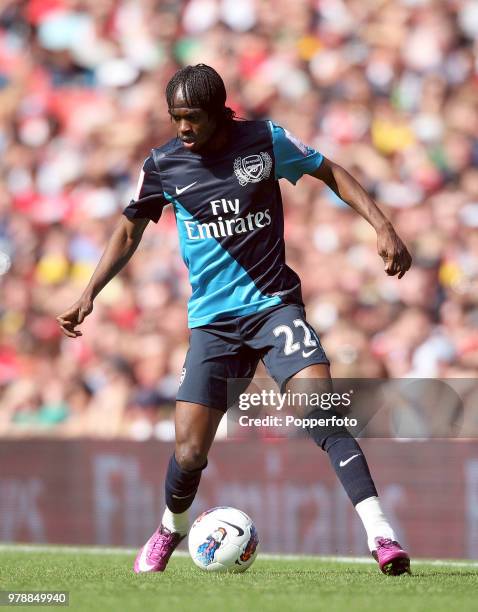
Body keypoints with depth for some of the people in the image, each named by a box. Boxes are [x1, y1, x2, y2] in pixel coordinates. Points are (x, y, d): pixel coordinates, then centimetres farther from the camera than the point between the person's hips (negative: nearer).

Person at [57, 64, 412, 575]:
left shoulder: (265, 141, -4)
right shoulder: (162, 165, 0)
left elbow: (330, 172, 9)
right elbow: (129, 232, 13)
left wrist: (382, 227, -1)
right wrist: (88, 296, 4)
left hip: (274, 303, -1)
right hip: (212, 321, 2)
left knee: (322, 412, -24)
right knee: (189, 452, -4)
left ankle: (379, 533, -24)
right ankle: (171, 529, 28)